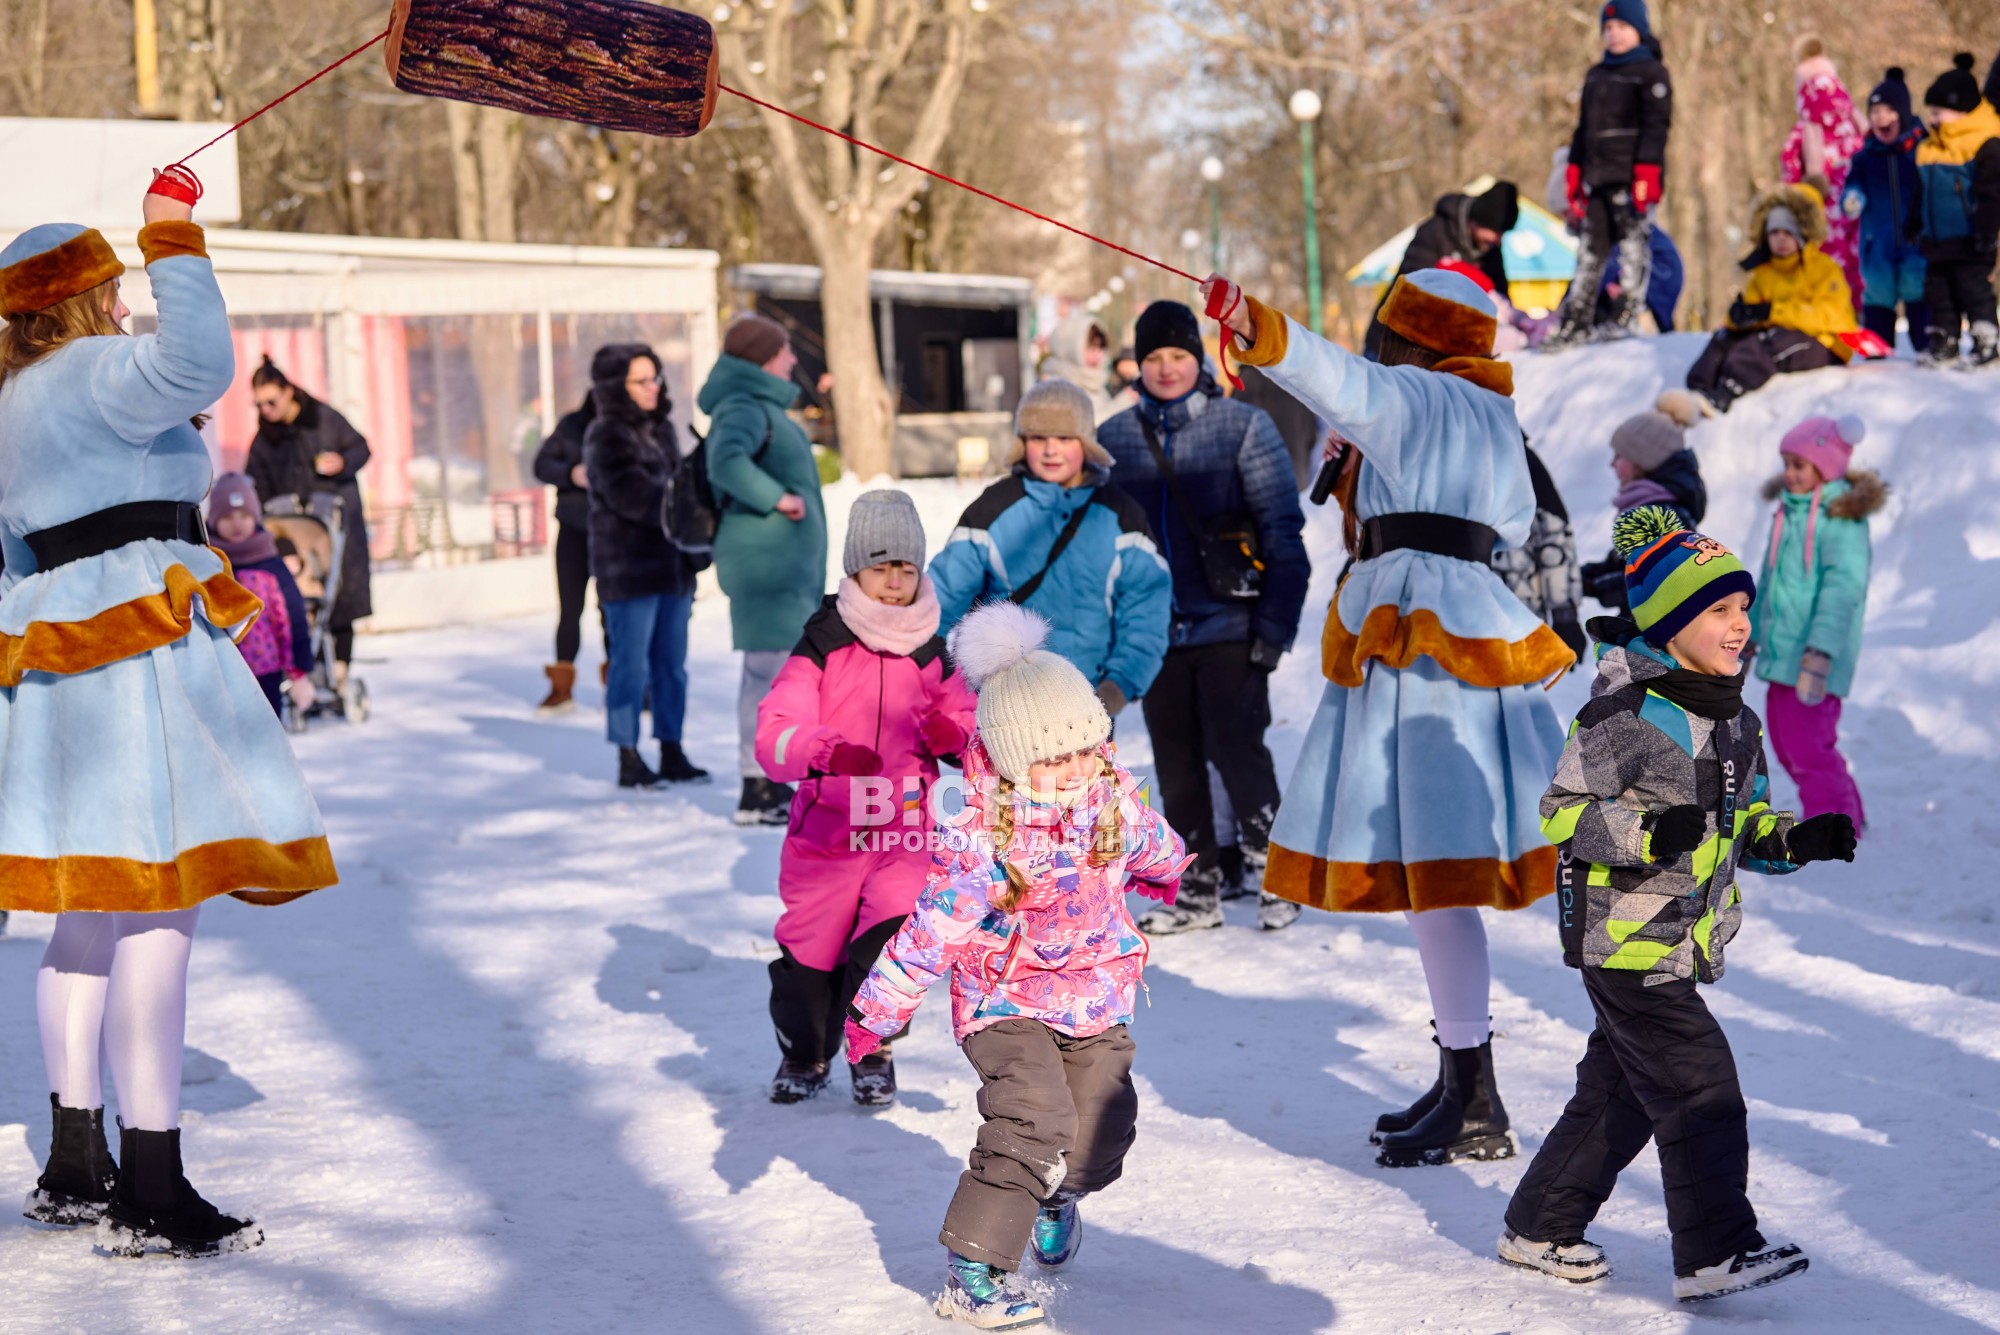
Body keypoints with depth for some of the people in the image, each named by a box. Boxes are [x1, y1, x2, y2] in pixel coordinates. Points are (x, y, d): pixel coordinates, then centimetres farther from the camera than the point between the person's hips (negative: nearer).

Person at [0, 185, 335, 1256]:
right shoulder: (88, 376, -10)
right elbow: (200, 364, -28)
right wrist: (176, 244, -16)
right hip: (139, 645, -10)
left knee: (95, 907, 15)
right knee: (161, 905, -11)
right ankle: (151, 1193, -13)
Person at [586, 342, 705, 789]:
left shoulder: (661, 430, 15)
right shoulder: (606, 436, -8)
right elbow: (633, 496, -21)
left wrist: (689, 569, 19)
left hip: (672, 566, 7)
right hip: (629, 571, -7)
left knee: (671, 663, 9)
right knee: (631, 664, -4)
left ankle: (672, 754, 15)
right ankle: (629, 760, 2)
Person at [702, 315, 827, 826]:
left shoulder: (762, 405, 17)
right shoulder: (743, 409, -15)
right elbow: (726, 460, -34)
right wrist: (777, 497, -27)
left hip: (787, 566, 11)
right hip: (767, 562, -11)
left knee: (776, 672, 16)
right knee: (770, 671, -9)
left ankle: (776, 782, 24)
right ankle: (757, 792, -7)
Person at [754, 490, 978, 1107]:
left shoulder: (932, 656, 6)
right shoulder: (822, 648, -5)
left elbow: (965, 724, 17)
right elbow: (774, 734, -15)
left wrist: (951, 734, -8)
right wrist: (828, 753, -35)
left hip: (903, 831, 1)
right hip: (825, 829, -1)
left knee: (891, 940, -13)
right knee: (808, 949, 4)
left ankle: (872, 1052, 14)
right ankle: (803, 1053, 33)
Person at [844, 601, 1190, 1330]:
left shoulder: (1112, 799, -7)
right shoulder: (981, 839, -24)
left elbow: (1148, 843, 19)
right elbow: (932, 930, -21)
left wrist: (1167, 868, 40)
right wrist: (877, 1009, -17)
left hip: (1096, 998, 5)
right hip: (1007, 1001, -5)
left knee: (1100, 1131, 0)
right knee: (1032, 1120, -24)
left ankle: (1057, 1193, 38)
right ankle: (973, 1269, -17)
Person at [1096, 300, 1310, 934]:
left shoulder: (1242, 426, -1)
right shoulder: (1114, 440, 6)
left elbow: (1283, 530, -2)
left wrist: (1276, 622, -9)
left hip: (1229, 626, -3)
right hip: (1157, 634, 4)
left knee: (1237, 750, -9)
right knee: (1176, 765, 8)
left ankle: (1271, 874, 8)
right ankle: (1197, 891, 19)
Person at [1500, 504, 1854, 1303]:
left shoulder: (1736, 724, 10)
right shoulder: (1626, 713, -17)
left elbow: (1744, 830, 19)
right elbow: (1561, 812, -18)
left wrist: (1799, 840, 0)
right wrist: (1646, 832, -30)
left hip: (1680, 944, 9)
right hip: (1624, 937, -9)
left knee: (1619, 1094, 15)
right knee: (1701, 1088, -11)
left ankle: (1541, 1229, 27)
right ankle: (1715, 1253, -6)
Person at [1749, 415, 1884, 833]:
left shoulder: (1842, 518, -13)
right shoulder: (1788, 510, 13)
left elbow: (1843, 586, -22)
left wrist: (1821, 652, -30)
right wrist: (1752, 634, 26)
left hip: (1815, 658, -9)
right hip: (1781, 651, 9)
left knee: (1808, 748, -12)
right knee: (1785, 742, 16)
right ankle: (1846, 815, 29)